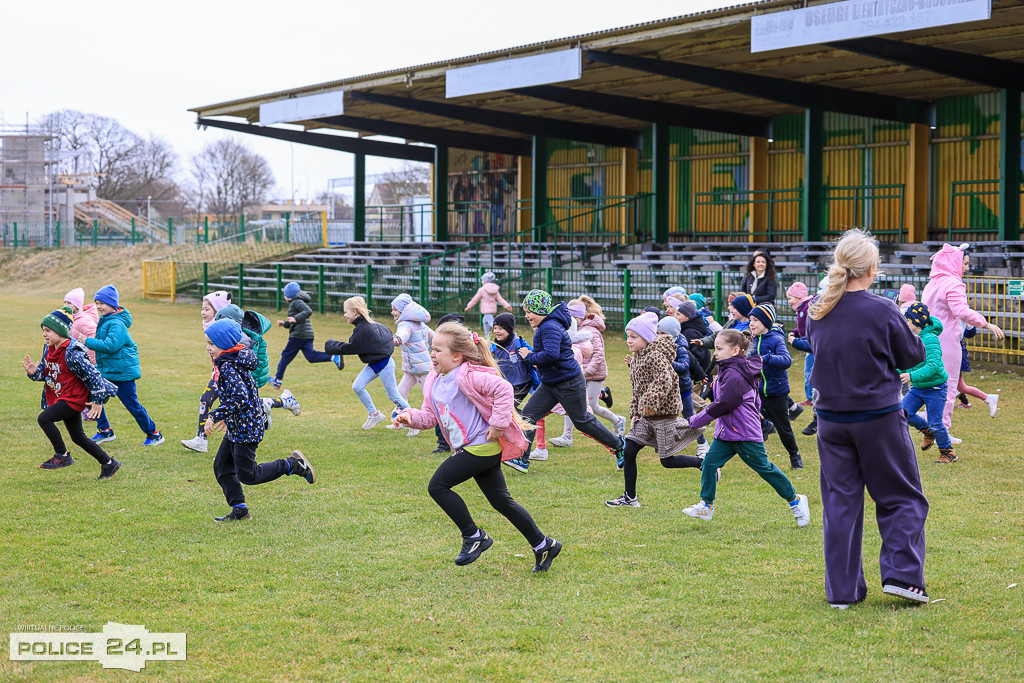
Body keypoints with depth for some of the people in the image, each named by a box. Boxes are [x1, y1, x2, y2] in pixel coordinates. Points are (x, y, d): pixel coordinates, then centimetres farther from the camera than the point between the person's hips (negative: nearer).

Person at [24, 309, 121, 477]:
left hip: (74, 399, -10)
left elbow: (93, 375, -20)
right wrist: (33, 372, -9)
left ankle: (62, 456, -11)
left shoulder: (72, 354, -23)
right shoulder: (49, 349, 4)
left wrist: (97, 400, -16)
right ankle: (108, 463, 27)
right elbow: (44, 372, 14)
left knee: (44, 418, -23)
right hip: (61, 398, 10)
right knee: (78, 438, 16)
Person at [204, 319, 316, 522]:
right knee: (221, 467, 11)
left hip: (246, 429, -10)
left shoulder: (229, 368, -22)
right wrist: (226, 417, 25)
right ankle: (239, 509, 16)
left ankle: (292, 465, 7)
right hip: (236, 429, 10)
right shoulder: (237, 362, 9)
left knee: (247, 475, -2)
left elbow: (240, 399, -32)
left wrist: (215, 416, -27)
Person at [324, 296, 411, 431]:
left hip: (384, 364, -10)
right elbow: (387, 331, 14)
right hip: (374, 364, 10)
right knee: (357, 386, 1)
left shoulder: (362, 329, -24)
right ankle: (374, 414, 14)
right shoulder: (370, 323, 4)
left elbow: (351, 348, -21)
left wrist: (332, 346, -9)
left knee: (393, 396, -2)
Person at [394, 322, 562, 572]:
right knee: (501, 501, 13)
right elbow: (430, 415, 17)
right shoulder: (435, 381, 12)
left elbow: (504, 389, -24)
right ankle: (543, 545, 20)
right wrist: (411, 417, -3)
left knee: (437, 486, -11)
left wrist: (498, 424, -23)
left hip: (481, 447, -10)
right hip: (472, 449, 10)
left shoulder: (467, 376, -16)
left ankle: (474, 536, -2)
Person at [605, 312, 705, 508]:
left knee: (667, 461, -2)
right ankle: (630, 498, 9)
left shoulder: (656, 356, -16)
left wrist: (650, 402, -36)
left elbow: (665, 379, -31)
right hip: (646, 415, 9)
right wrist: (635, 413, 13)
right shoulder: (637, 357, 12)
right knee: (629, 451, 1)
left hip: (664, 414, -9)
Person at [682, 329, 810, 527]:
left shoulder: (735, 375, -21)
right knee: (709, 463, 0)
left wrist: (695, 421, -18)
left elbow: (723, 405, -24)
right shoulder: (727, 370, 11)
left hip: (745, 434, -9)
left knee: (764, 468, 1)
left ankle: (795, 500, 15)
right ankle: (706, 505, 6)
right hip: (727, 431, 9)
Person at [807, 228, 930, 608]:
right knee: (901, 497, 11)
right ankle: (900, 574, 2)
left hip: (831, 418, 4)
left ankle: (842, 590, 12)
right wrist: (907, 329, 13)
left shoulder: (818, 312, -2)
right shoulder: (882, 312, -16)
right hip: (879, 419, -4)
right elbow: (913, 357, -3)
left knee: (840, 501, 11)